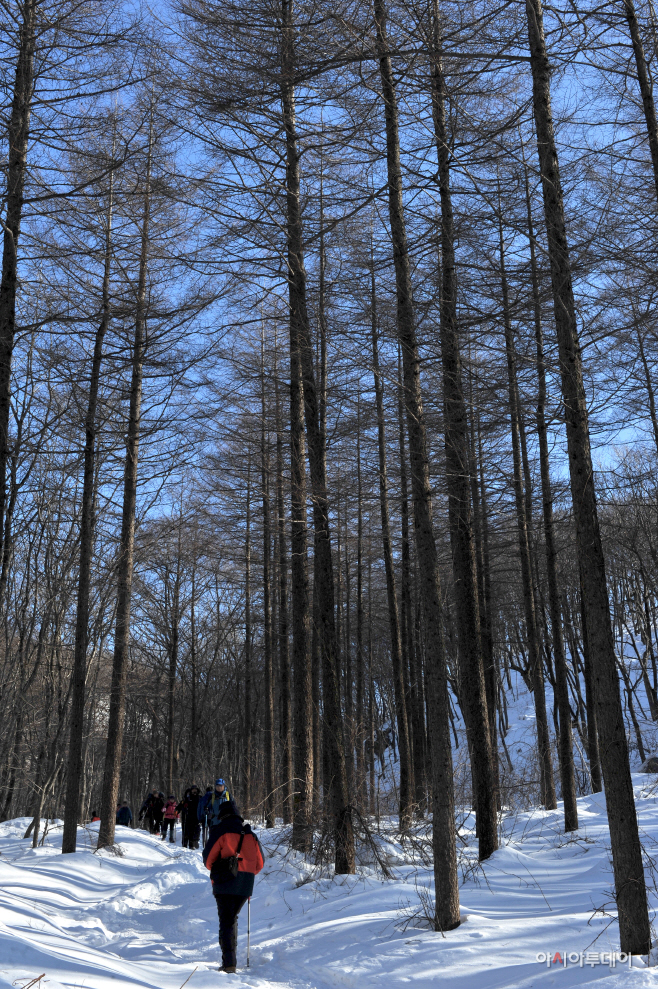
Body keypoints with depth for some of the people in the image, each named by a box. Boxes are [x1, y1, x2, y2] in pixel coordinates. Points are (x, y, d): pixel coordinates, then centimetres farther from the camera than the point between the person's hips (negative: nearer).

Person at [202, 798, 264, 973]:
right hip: (246, 886, 5)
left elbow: (208, 858, -4)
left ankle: (229, 963, -11)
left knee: (226, 921, -2)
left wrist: (214, 870, 17)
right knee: (232, 918, 22)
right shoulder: (250, 834, 11)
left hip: (225, 882, -5)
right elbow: (260, 862, 13)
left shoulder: (219, 830, -3)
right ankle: (231, 954, 25)